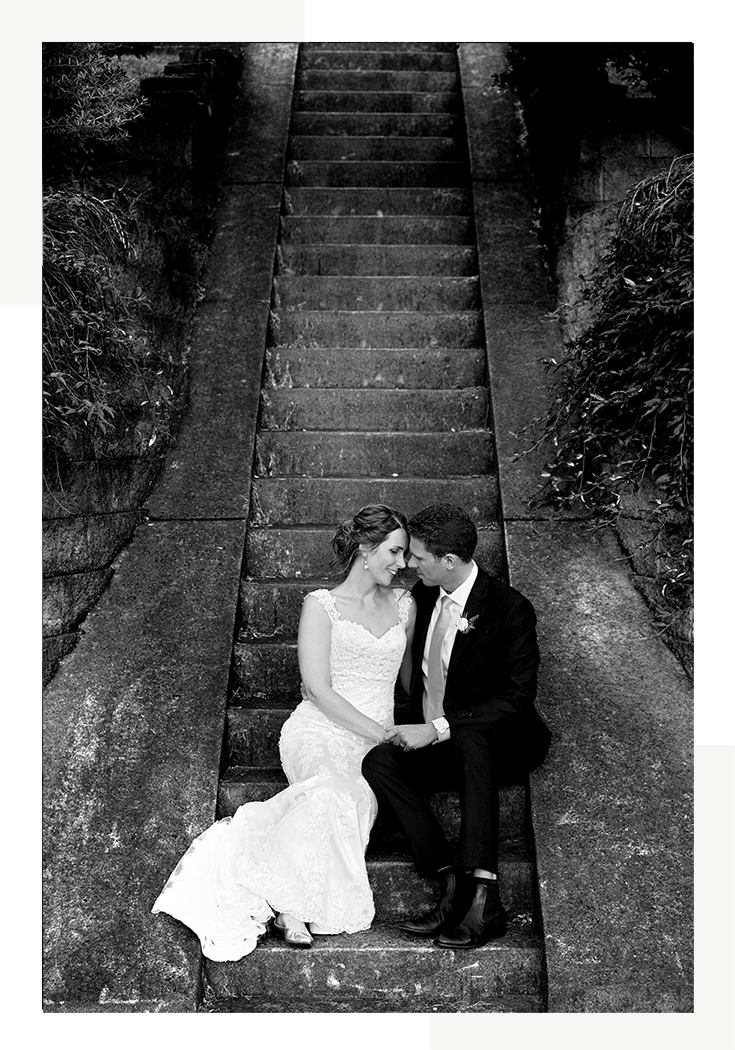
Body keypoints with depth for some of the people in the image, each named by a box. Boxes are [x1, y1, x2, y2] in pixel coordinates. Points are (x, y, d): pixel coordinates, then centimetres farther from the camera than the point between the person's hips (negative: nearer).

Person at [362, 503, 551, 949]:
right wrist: (416, 728, 0)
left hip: (501, 743, -6)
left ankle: (482, 891, -39)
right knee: (380, 761, -23)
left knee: (468, 737, -40)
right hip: (433, 741, 6)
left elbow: (518, 696, -19)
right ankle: (453, 884, -26)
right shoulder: (424, 595, 6)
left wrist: (438, 729, -25)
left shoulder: (509, 608, -14)